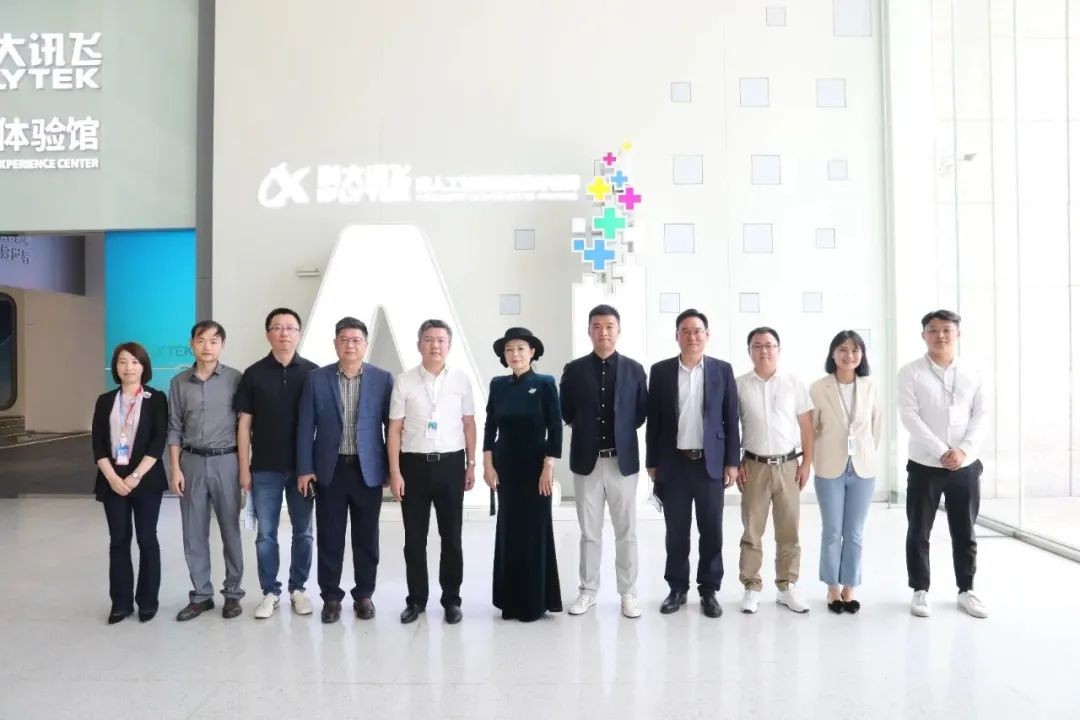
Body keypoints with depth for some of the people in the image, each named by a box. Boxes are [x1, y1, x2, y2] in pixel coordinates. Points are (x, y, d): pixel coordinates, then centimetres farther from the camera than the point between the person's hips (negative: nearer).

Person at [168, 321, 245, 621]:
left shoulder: (235, 378, -3)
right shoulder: (179, 382, 4)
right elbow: (174, 428, 6)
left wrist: (245, 465, -5)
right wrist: (175, 469, 0)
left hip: (226, 461, -2)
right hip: (192, 462, 2)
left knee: (230, 530, 6)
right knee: (194, 533, 8)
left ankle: (232, 593, 19)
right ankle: (201, 595, 21)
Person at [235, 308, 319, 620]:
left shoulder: (312, 372, -1)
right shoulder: (254, 374, 1)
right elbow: (244, 423, 2)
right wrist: (244, 468, -2)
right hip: (265, 468, 0)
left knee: (303, 532, 9)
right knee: (266, 533, 7)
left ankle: (298, 588, 23)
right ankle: (270, 592, 20)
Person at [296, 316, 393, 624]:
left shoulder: (383, 379, 0)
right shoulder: (316, 379, 1)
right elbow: (305, 427, 2)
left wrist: (391, 469, -1)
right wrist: (304, 469, -3)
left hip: (369, 470, 0)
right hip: (329, 469, 0)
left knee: (366, 538, 9)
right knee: (329, 538, 7)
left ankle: (363, 595, 24)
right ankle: (331, 597, 21)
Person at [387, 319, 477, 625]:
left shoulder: (461, 380, 0)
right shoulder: (404, 381, -3)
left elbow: (469, 424, 6)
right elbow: (394, 429, -1)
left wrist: (471, 464, 5)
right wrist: (395, 472, -5)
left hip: (451, 463, 1)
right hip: (414, 463, 0)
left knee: (451, 536, 10)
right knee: (415, 538, 9)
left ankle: (452, 599, 24)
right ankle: (416, 599, 25)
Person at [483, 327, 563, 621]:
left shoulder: (545, 384, -6)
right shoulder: (498, 385, 5)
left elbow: (555, 429, -8)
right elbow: (490, 426, 6)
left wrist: (548, 468, -13)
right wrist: (488, 465, 0)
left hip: (535, 467, -3)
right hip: (505, 467, 4)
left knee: (534, 531, 2)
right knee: (508, 529, 7)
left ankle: (536, 601, 15)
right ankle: (512, 600, 19)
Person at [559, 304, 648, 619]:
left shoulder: (634, 369, 1)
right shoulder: (574, 370, 1)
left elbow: (642, 413, 7)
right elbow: (565, 412, 8)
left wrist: (621, 431, 6)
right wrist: (585, 430, 8)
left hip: (623, 460, 0)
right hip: (587, 460, 0)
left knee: (626, 532, 7)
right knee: (589, 532, 10)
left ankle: (629, 592, 20)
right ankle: (588, 590, 23)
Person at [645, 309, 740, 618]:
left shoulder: (722, 370, 2)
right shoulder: (660, 371, 2)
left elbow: (731, 419, 2)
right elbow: (653, 420, 3)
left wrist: (732, 462, -2)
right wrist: (652, 462, 1)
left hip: (711, 463, 0)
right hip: (673, 463, 0)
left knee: (711, 531, 6)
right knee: (676, 532, 8)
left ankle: (709, 590, 20)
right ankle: (677, 589, 21)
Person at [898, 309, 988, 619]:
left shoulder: (971, 375, 7)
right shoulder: (911, 372, -3)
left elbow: (980, 416, 3)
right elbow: (909, 416, -11)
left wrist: (964, 449, -13)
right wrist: (941, 451, -17)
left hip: (966, 466, 3)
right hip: (924, 465, -2)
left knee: (965, 533, 11)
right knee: (919, 532, 4)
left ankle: (966, 590, 26)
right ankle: (920, 591, 17)